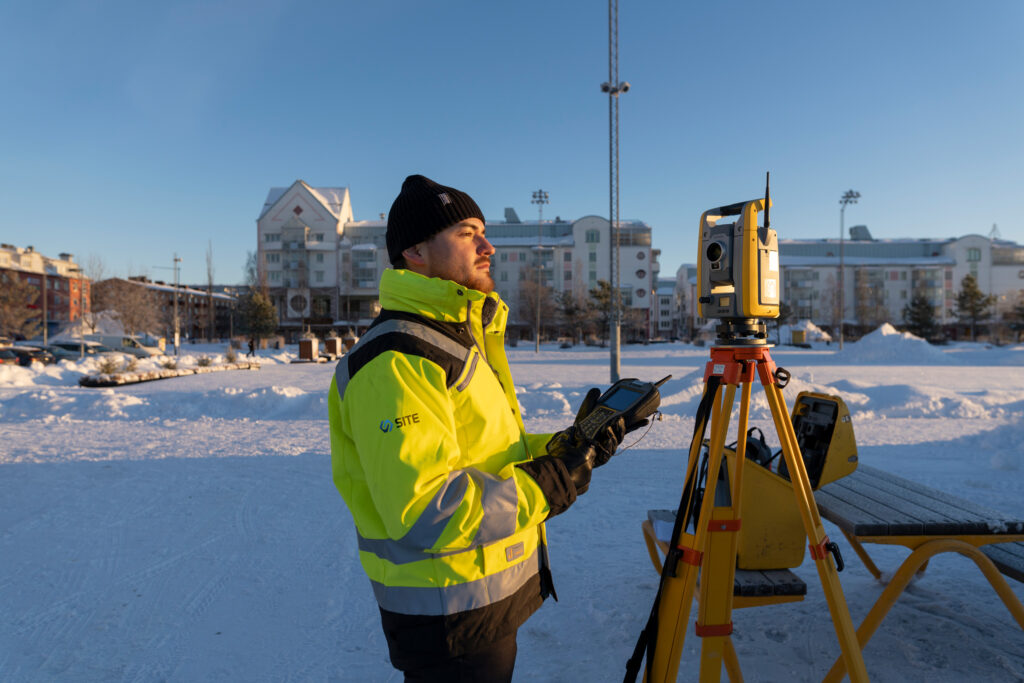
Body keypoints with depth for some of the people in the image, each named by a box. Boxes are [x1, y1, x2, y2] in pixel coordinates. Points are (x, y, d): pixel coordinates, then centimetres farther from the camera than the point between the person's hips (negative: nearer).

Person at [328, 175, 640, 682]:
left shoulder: (459, 338, 10)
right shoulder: (395, 361, -23)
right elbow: (423, 512, -30)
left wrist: (570, 446, 0)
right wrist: (548, 487, -22)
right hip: (449, 621, -9)